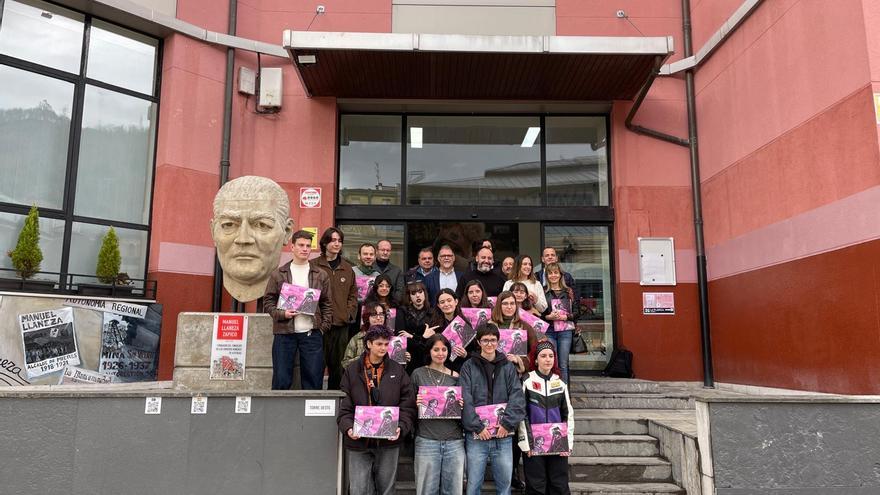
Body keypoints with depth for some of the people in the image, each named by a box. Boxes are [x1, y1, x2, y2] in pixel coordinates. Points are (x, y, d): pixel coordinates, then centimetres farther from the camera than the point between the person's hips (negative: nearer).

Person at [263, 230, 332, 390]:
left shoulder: (320, 275, 9)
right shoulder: (279, 274, 6)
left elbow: (326, 304, 10)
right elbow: (268, 301, 6)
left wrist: (324, 327, -1)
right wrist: (281, 314, -11)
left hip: (312, 333, 1)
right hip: (284, 333, -1)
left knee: (313, 380, 3)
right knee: (281, 380, 3)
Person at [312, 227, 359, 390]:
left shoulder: (347, 268, 13)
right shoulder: (313, 266, -1)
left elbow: (353, 294, 15)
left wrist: (350, 313, 3)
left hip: (341, 323, 4)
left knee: (337, 363, 11)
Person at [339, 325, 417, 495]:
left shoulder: (397, 370, 3)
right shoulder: (352, 370, 2)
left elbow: (408, 405, 1)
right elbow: (344, 405, 0)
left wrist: (402, 427, -14)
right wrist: (348, 427, -16)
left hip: (389, 442, 1)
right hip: (359, 442, -1)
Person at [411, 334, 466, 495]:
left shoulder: (455, 377, 10)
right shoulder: (418, 374, 3)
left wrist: (463, 406, -3)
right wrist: (416, 403, -13)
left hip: (454, 441, 2)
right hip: (426, 441, -2)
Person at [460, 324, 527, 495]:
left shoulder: (508, 367, 8)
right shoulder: (468, 367, 3)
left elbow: (517, 398, 0)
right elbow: (465, 400, -6)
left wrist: (507, 423, -11)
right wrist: (477, 427, -14)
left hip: (503, 436, 1)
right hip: (476, 436, -1)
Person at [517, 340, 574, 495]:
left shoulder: (560, 383, 8)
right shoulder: (527, 382, -3)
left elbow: (568, 414, 9)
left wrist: (568, 443, 2)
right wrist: (525, 442, -8)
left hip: (558, 444, 3)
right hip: (534, 443, -3)